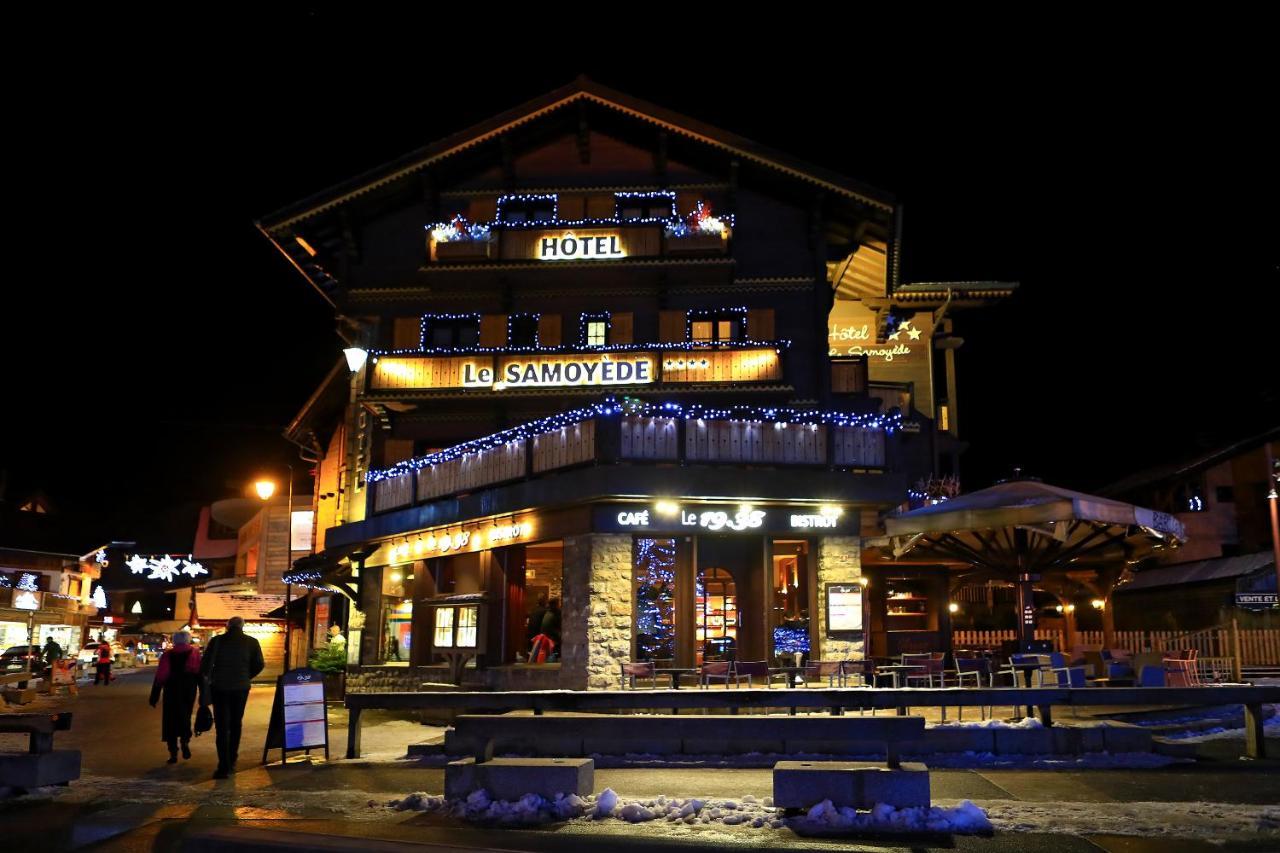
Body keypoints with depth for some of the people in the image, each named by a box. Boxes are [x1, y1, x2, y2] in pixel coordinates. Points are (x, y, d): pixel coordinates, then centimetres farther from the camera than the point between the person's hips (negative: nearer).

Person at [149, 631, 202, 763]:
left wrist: (154, 696, 4)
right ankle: (185, 741, -5)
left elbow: (160, 677, 0)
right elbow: (200, 673, -4)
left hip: (171, 691, 0)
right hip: (189, 691, 0)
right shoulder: (195, 653, 3)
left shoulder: (167, 655, 4)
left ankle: (173, 753, 3)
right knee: (185, 717, 18)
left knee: (170, 720, 8)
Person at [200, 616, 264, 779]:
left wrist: (209, 678, 9)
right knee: (236, 724, 17)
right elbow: (259, 665, 0)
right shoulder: (251, 642, -1)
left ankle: (224, 767, -7)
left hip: (220, 687, -2)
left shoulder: (217, 641, -5)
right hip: (241, 688, 2)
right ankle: (231, 762, 21)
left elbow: (206, 663, -8)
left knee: (222, 727, 1)